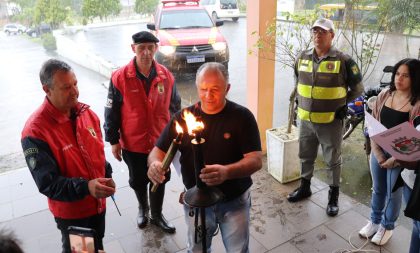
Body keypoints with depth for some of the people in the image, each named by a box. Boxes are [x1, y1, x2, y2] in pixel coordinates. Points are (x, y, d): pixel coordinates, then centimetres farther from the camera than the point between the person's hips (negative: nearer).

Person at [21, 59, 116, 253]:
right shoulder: (35, 131, -26)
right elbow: (47, 184, -26)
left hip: (98, 203, 5)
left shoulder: (86, 112, -6)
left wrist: (107, 176, -4)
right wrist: (86, 187, -38)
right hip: (70, 212, -5)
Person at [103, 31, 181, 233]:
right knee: (138, 181, 19)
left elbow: (174, 107, 5)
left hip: (160, 142, 2)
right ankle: (143, 208, 49)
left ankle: (156, 215, 41)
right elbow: (111, 112, -7)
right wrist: (113, 141, -4)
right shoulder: (120, 78, -14)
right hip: (133, 144, -1)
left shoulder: (166, 76, -6)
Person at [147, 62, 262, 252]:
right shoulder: (183, 117, -7)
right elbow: (159, 150, -5)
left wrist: (227, 172, -40)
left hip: (234, 202, -2)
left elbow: (255, 160, -20)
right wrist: (155, 164, -30)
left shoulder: (242, 117, -14)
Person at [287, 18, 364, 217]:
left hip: (331, 121, -4)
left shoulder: (343, 61, -9)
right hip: (306, 119, 4)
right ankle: (304, 187, 38)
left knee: (333, 160, 9)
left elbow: (358, 88, 1)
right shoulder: (302, 58, 3)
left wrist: (341, 105, -1)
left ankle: (333, 196, 26)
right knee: (305, 156, 18)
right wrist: (300, 102, 10)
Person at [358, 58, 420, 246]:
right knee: (378, 190, 19)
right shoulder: (384, 95, 0)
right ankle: (374, 221, 40)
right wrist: (377, 153, -6)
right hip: (378, 151, 4)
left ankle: (387, 227, 34)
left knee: (393, 193, 13)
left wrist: (395, 159, -15)